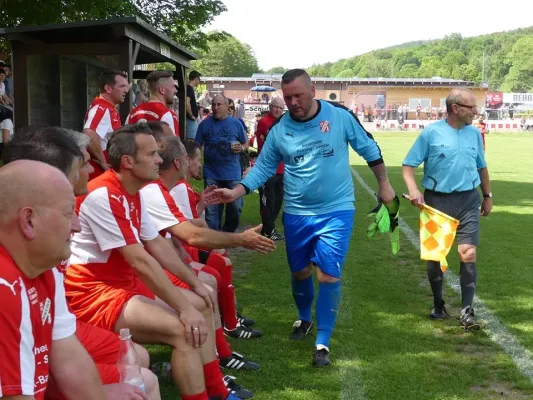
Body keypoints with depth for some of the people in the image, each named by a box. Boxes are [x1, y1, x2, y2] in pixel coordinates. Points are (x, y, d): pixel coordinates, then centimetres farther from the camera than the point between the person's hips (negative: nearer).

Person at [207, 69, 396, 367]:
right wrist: (235, 192, -11)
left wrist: (384, 184, 7)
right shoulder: (279, 130, -5)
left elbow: (369, 148, 2)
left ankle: (323, 343, 4)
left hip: (337, 211, -2)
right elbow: (263, 168, 2)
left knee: (329, 276, -8)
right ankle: (304, 318, 44)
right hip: (296, 214, 3)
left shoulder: (340, 116, -10)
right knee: (300, 272, 15)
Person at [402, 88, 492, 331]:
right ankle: (438, 304, 27)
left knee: (468, 254, -9)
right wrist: (413, 190, -20)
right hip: (437, 201, -2)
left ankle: (467, 311, -3)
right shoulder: (431, 133, -5)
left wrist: (488, 195, 21)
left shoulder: (474, 134, 7)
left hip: (467, 201, 2)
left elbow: (481, 167, 20)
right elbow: (408, 165, -5)